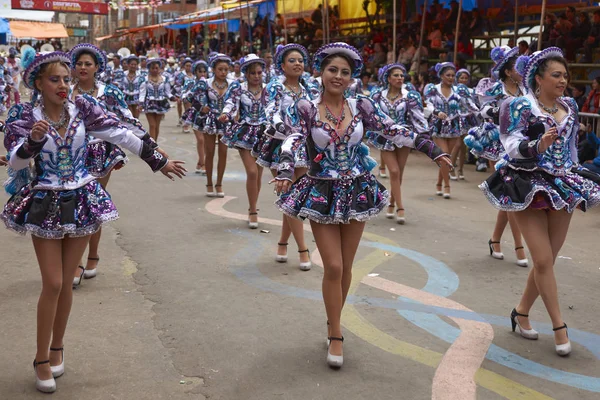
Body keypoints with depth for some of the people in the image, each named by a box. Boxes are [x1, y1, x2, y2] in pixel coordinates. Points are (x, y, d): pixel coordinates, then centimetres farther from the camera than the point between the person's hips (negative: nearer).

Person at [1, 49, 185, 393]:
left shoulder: (83, 109, -3)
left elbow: (122, 134, -1)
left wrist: (159, 161, 2)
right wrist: (33, 140, -37)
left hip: (82, 201, 2)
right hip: (45, 204, -2)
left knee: (66, 282, 10)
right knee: (52, 284, -2)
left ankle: (57, 348, 29)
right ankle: (42, 359, 14)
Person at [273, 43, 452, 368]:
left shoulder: (362, 107, 0)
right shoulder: (305, 108, -7)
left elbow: (395, 131, 0)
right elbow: (291, 142, -20)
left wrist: (432, 149, -5)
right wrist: (285, 171, -39)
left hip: (357, 192, 3)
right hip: (321, 194, -3)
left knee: (346, 266, 10)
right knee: (333, 267, -6)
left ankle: (333, 322, 33)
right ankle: (336, 335, 10)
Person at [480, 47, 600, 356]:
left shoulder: (569, 107, 10)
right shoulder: (520, 107, -8)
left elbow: (572, 146, 19)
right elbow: (512, 147, -17)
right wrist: (538, 145, -35)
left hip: (562, 187, 6)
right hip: (530, 187, -6)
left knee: (547, 261, 8)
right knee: (544, 261, -7)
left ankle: (521, 313, 26)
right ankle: (559, 327, 5)